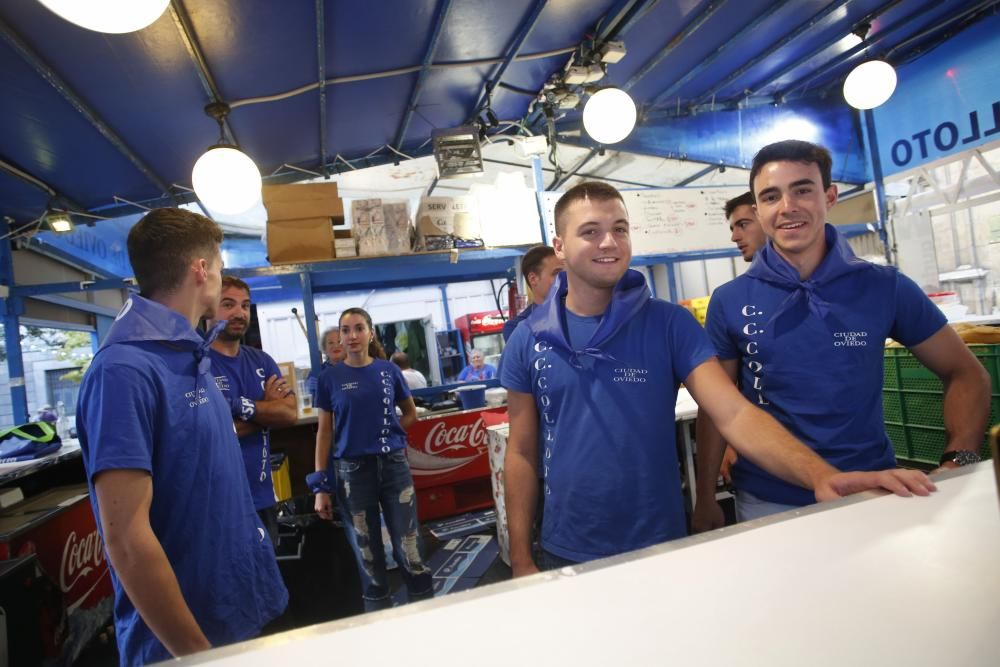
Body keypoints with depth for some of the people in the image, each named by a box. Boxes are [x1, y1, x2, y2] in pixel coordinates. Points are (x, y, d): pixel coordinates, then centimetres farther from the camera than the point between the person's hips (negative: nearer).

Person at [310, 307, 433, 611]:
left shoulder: (389, 370, 1)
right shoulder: (330, 377, -1)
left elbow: (411, 414, 15)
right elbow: (324, 432, 1)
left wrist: (384, 433, 1)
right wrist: (321, 486, -2)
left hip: (393, 464, 1)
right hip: (352, 471, 0)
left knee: (409, 545, 2)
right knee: (366, 550, 11)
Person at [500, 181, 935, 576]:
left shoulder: (669, 324, -8)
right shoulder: (528, 340, -6)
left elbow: (735, 414, -15)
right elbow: (521, 452, -1)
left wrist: (821, 475, -32)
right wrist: (521, 562, -1)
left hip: (661, 547, 0)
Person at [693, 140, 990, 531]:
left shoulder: (886, 288, -6)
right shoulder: (729, 302, -8)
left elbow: (965, 374, 5)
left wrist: (958, 463, -10)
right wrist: (705, 499, -3)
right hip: (767, 502, -1)